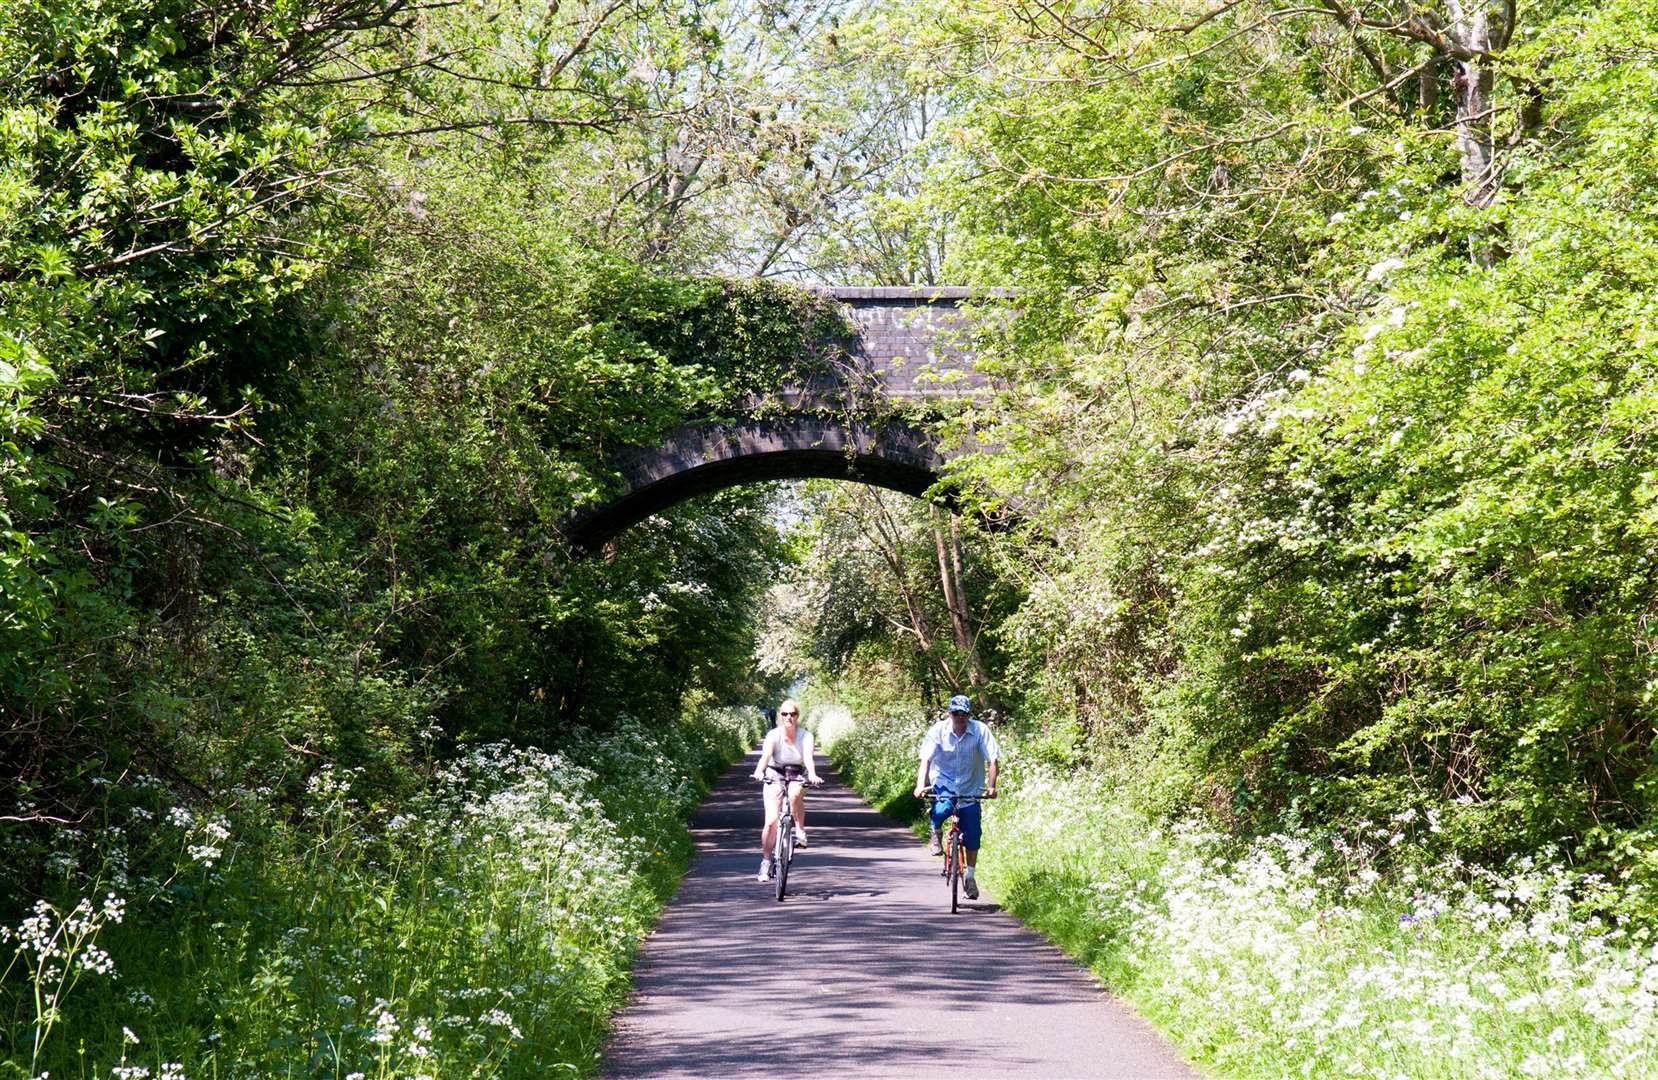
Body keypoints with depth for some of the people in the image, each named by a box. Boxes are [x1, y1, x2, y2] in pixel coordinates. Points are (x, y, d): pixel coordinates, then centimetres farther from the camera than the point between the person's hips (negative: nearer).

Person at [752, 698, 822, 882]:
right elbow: (765, 755, -32)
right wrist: (759, 771, -52)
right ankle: (765, 861, 1)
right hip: (774, 777, 0)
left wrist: (812, 775, -49)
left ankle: (800, 832, -20)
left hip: (797, 777, 0)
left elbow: (808, 758, -28)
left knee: (795, 794, -37)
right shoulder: (773, 735, -16)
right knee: (771, 821, -13)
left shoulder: (805, 736, -13)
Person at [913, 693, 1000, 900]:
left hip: (971, 789, 1)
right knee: (942, 810, -33)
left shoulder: (980, 730, -13)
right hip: (944, 783, -1)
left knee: (972, 835, -2)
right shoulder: (938, 730, -12)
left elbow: (992, 760, -14)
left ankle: (970, 877, 17)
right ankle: (935, 834, 3)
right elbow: (926, 759, -17)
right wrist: (921, 785, -31)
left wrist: (991, 786, -26)